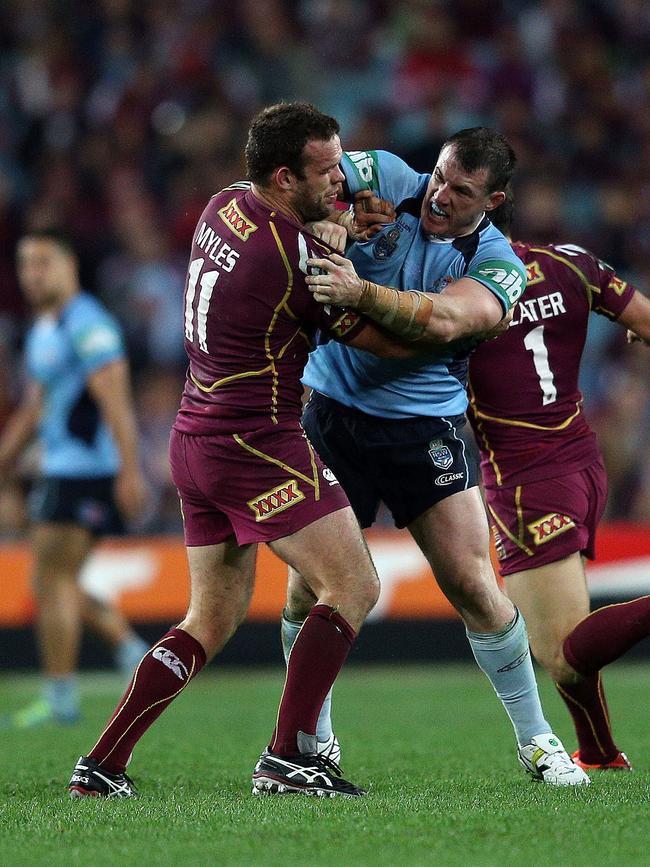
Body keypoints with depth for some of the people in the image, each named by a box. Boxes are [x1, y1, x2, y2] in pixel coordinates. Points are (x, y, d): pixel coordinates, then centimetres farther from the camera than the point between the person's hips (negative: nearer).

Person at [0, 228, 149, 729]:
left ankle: (59, 698, -5)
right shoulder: (42, 330, 18)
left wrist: (129, 472, -25)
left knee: (53, 583, -8)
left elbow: (115, 402, -20)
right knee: (60, 585, 10)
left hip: (86, 471, -10)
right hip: (59, 470, 10)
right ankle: (131, 649, 15)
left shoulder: (86, 325, -13)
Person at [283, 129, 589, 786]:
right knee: (308, 588, -2)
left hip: (424, 430, -1)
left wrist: (361, 294, -41)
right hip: (331, 414, 1)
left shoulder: (499, 265, -7)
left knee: (473, 588, -6)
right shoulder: (388, 181, -2)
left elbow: (443, 319, -27)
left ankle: (535, 741, 10)